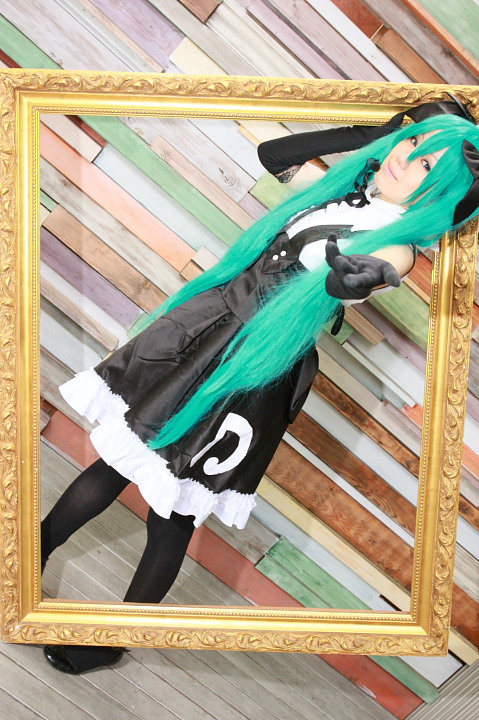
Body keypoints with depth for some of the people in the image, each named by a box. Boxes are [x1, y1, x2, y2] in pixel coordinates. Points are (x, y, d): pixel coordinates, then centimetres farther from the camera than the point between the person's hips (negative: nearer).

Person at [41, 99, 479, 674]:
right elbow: (271, 153, 23)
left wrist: (363, 279, -53)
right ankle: (32, 559, 33)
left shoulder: (397, 244, -8)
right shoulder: (347, 186, 11)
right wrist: (366, 135, 18)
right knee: (119, 458, 10)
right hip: (205, 323, 6)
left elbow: (346, 281, -29)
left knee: (173, 505, 4)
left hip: (253, 370, -6)